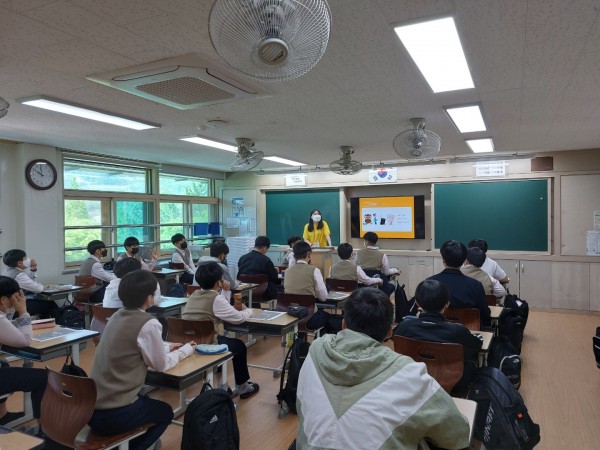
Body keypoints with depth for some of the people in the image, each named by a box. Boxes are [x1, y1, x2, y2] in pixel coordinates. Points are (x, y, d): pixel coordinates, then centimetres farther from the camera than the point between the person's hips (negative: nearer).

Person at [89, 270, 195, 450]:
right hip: (114, 414, -7)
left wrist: (167, 347, 21)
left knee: (146, 401, 32)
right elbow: (161, 365, -5)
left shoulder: (117, 316, 5)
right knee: (165, 412, 20)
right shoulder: (148, 324, -18)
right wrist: (186, 349, 10)